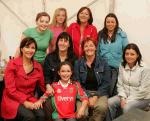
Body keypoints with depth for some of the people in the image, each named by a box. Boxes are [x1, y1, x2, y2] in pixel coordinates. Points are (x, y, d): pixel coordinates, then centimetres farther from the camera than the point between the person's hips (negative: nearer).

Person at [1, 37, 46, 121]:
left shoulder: (38, 66, 4)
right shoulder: (12, 64, -7)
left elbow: (43, 85, 9)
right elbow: (10, 89, -10)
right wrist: (25, 102, -17)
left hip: (30, 99, 4)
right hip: (13, 100, -3)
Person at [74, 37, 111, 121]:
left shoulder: (103, 63, 5)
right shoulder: (78, 63, 7)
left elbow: (106, 83, 1)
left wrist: (96, 96, -11)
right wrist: (88, 97, -11)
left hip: (99, 93, 0)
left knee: (102, 107, -32)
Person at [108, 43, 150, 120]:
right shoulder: (122, 66, 0)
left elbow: (143, 90, -17)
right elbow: (120, 84, 2)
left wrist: (128, 100, -17)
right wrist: (123, 98, -12)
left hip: (141, 98, -5)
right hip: (125, 95, 5)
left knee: (127, 108, -31)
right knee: (109, 103, -17)